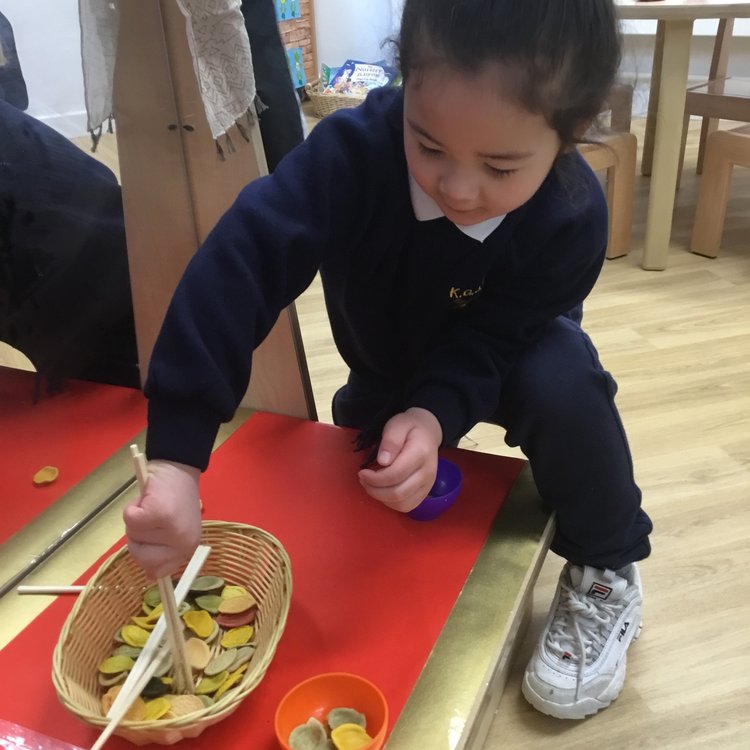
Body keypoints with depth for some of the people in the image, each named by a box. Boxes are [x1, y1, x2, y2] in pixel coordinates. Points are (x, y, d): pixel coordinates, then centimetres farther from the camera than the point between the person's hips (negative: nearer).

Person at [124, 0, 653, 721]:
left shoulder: (573, 219, -33)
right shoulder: (353, 149, -38)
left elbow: (487, 341, -28)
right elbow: (242, 260, -48)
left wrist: (435, 415, -51)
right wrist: (176, 458, -56)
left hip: (505, 354, -2)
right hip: (387, 369, 3)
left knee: (564, 384, -31)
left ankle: (603, 573, -8)